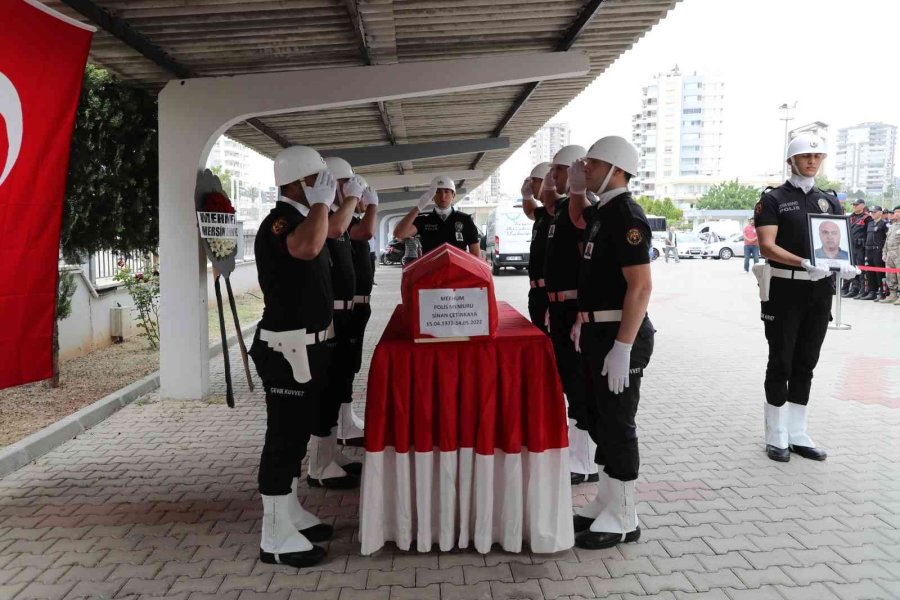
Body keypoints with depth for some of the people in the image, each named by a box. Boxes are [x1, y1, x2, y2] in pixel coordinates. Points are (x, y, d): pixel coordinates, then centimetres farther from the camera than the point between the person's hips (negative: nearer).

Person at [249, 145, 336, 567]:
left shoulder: (302, 218, 14)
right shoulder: (279, 221, -18)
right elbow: (308, 247, -41)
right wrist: (321, 201, -26)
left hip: (307, 346, 10)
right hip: (287, 350, -10)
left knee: (297, 432, 17)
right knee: (283, 435, -3)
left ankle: (290, 514, 31)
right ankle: (276, 537, 8)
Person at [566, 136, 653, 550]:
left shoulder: (626, 216, -16)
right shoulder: (601, 212, 11)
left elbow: (641, 287, -23)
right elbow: (577, 219, 37)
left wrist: (622, 348, -27)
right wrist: (576, 188, 17)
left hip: (619, 334, -10)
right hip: (597, 331, 10)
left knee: (617, 424, 0)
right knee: (600, 420, 16)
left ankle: (623, 520, 14)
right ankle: (604, 504, 30)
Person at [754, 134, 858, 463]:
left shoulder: (830, 201, 14)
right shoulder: (773, 199, -3)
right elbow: (767, 246, -14)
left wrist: (844, 264, -12)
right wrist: (804, 263, -29)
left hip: (820, 290, 5)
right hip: (785, 289, -5)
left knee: (806, 363, 10)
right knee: (781, 363, 1)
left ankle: (797, 434, 20)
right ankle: (776, 436, 11)